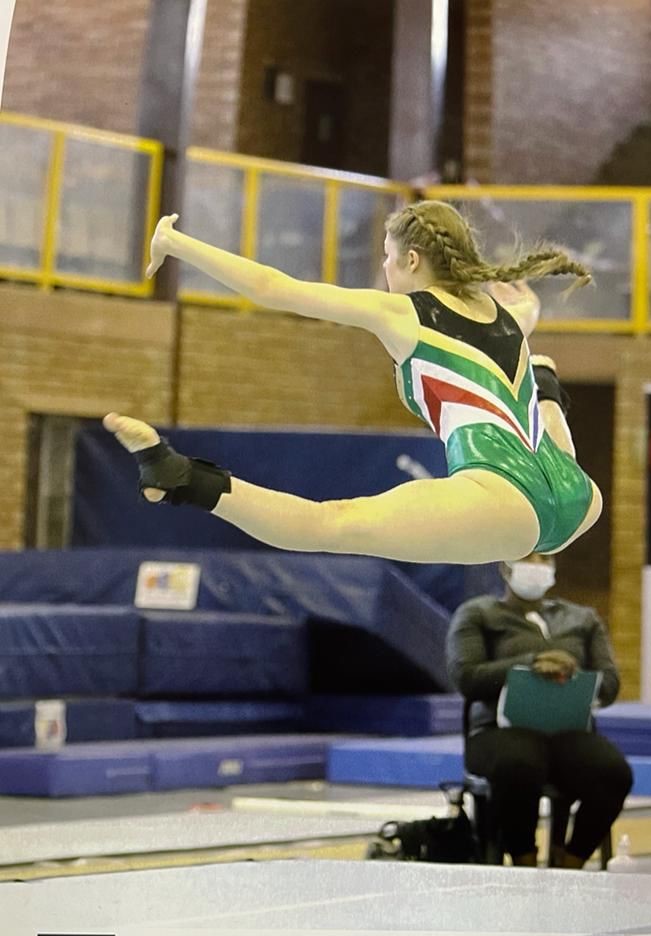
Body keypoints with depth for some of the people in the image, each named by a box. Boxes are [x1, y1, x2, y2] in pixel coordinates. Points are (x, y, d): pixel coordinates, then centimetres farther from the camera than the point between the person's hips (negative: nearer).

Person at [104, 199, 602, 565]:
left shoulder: (400, 314, 6)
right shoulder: (511, 315, 24)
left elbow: (272, 288, 6)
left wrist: (173, 243, 13)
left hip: (503, 496, -7)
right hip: (571, 501, 8)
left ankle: (187, 482, -37)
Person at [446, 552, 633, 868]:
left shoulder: (583, 619, 26)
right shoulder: (476, 614, 16)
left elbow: (609, 683, 14)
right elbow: (465, 676, -1)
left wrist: (573, 678, -10)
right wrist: (530, 665, -15)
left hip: (571, 728, 3)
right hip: (504, 728, -3)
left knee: (614, 773, -32)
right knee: (518, 768, -41)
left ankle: (569, 863, -14)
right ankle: (524, 864, -20)